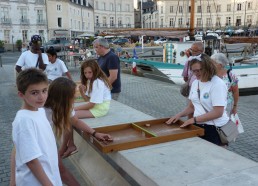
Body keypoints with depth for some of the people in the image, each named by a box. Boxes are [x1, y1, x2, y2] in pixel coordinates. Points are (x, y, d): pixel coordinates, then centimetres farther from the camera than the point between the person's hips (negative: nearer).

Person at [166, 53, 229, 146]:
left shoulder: (218, 84, -15)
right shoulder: (195, 83, 6)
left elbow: (218, 113, -21)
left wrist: (194, 119, -22)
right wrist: (179, 115, -3)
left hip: (214, 129, -6)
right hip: (198, 126, 6)